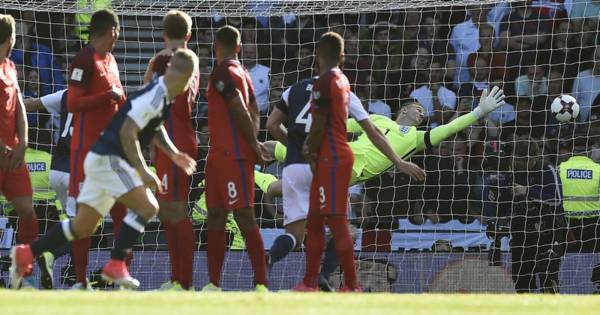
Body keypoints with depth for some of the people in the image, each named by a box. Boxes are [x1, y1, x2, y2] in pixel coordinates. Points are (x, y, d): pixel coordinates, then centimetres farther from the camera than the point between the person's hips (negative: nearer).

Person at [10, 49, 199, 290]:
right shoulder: (154, 97, -20)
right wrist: (143, 172, -26)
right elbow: (128, 132, -26)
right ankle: (115, 265, -15)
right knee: (147, 207, -18)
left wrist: (173, 154, 21)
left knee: (82, 227, 13)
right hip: (108, 159, -10)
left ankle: (26, 254, 21)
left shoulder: (163, 96, 9)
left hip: (104, 161, 10)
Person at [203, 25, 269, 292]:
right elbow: (253, 112, 16)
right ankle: (213, 284, 13)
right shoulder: (242, 73, 16)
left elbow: (240, 111, -18)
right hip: (219, 156, 10)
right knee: (215, 218, 10)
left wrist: (253, 145, -11)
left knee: (244, 217, -10)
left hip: (233, 157, -10)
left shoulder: (223, 73, -12)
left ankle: (261, 285, -11)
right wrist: (254, 142, 8)